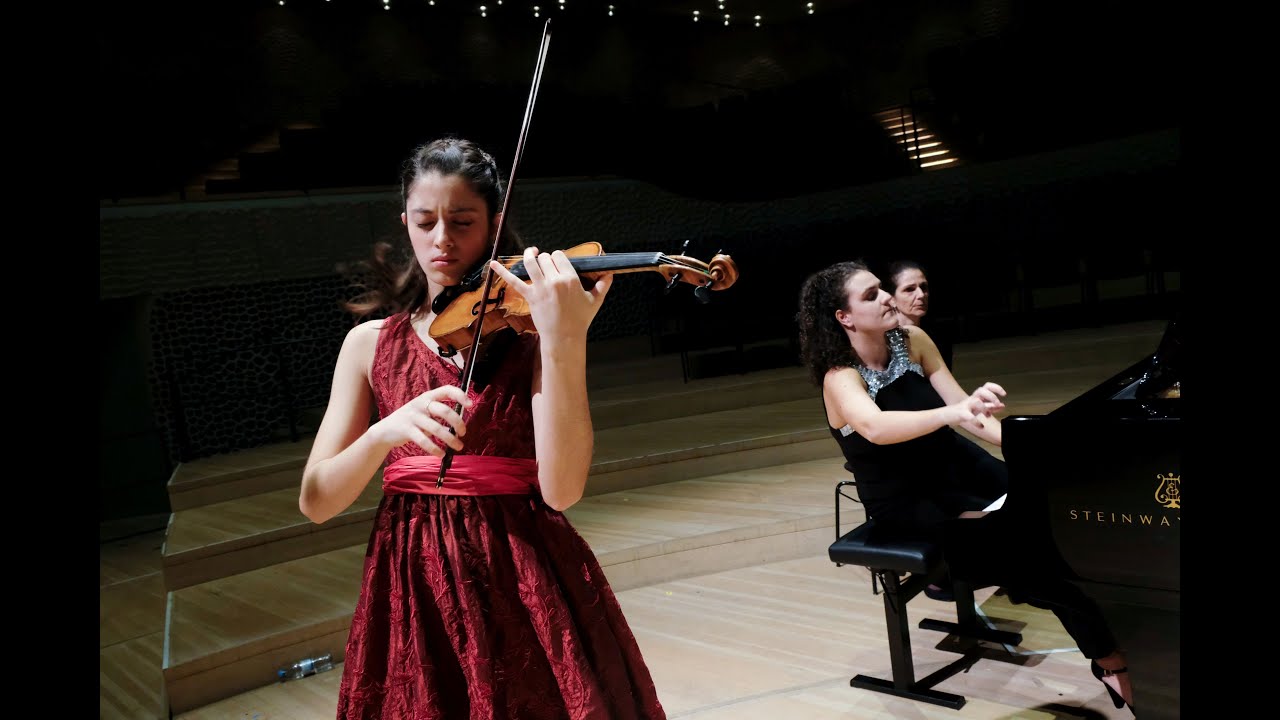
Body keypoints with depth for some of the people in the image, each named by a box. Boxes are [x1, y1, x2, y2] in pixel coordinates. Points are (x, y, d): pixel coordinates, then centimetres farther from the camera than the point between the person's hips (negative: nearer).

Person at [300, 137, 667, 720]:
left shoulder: (528, 328, -4)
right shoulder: (371, 343, 5)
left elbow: (562, 489, -18)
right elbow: (316, 502, -2)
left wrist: (565, 340, -29)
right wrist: (387, 431, -21)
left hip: (524, 586, -2)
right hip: (410, 594, 2)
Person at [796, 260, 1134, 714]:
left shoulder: (912, 340, -2)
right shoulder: (840, 377, -20)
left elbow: (964, 410, -2)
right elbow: (875, 428, -42)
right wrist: (951, 413, -56)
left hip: (954, 465, 5)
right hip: (906, 503, -5)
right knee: (1020, 545, -22)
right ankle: (1111, 660, -5)